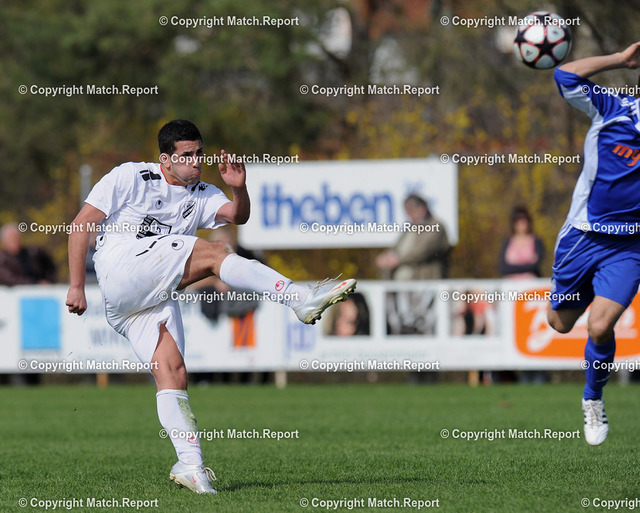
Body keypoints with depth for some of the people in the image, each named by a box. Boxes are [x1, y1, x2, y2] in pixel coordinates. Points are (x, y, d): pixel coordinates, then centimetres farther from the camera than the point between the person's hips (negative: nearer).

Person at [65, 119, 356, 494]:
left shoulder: (201, 196, 20)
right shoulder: (130, 177, 5)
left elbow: (237, 215, 3)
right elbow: (81, 224, 2)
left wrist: (239, 189, -19)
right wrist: (77, 287, -3)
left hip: (154, 297, 6)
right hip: (120, 269, -6)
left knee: (172, 368, -12)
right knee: (213, 252, -21)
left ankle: (190, 465, -18)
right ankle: (302, 299, -28)